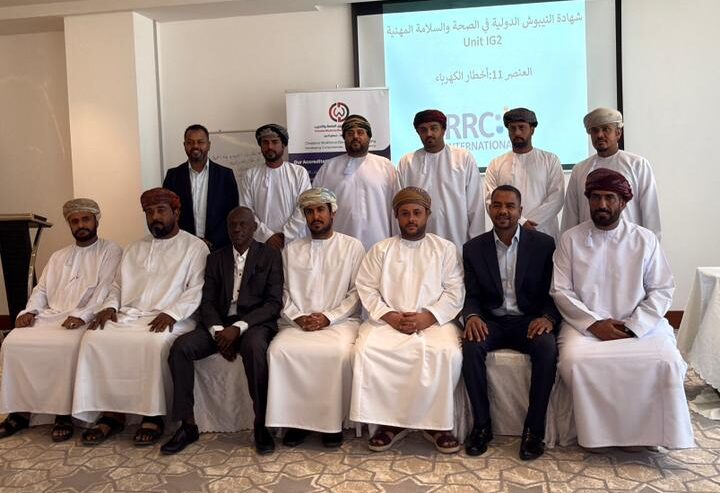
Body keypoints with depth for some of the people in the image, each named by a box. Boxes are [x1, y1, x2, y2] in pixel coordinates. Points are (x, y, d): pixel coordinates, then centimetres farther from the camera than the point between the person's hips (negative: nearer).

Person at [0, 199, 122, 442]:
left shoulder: (111, 251, 4)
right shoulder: (58, 256, 25)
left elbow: (105, 290, -8)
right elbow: (41, 289, 21)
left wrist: (82, 315, -21)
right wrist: (30, 311, 1)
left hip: (84, 320, -6)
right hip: (50, 316, 6)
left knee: (67, 346, -34)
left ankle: (63, 413, -22)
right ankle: (20, 410, -7)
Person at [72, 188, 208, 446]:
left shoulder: (194, 246, 5)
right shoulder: (134, 248, 24)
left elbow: (197, 289, -6)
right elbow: (118, 285, 23)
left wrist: (172, 313, -20)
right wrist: (110, 306, 2)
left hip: (168, 319, -5)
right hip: (128, 316, 5)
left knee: (155, 342, -36)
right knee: (95, 337, -21)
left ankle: (152, 415, -21)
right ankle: (111, 413, -13)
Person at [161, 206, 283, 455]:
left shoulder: (270, 256, 3)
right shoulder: (216, 258, 14)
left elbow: (274, 303, -6)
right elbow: (207, 302, 8)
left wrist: (238, 328, -18)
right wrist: (218, 331, -13)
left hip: (255, 323, -4)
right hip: (220, 323, 4)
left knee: (254, 347, -37)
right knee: (180, 346, -22)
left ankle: (261, 425, -22)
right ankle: (188, 425, -12)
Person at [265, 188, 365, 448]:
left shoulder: (352, 246, 8)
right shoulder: (291, 250, 17)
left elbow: (357, 292, 2)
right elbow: (284, 293, 11)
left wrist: (329, 317, -10)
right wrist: (298, 318, -7)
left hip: (341, 320, -2)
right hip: (297, 323, 2)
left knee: (339, 352, -33)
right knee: (280, 349, -28)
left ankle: (334, 420, -14)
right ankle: (294, 419, -13)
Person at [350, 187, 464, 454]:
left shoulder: (446, 249, 12)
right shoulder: (380, 249, 15)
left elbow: (454, 291, 3)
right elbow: (366, 288, 6)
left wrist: (428, 317, -13)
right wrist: (389, 316, -10)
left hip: (434, 320, -1)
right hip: (388, 320, 1)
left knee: (448, 353, -31)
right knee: (366, 350, -28)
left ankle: (436, 422, -12)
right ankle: (390, 420, -13)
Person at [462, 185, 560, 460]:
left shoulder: (544, 244, 2)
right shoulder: (474, 248, 6)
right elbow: (471, 296, 5)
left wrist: (548, 318, -18)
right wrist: (472, 317, -17)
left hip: (530, 321, -1)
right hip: (491, 321, 1)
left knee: (547, 348, -32)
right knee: (471, 346, -30)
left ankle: (534, 429, -16)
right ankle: (482, 425, -14)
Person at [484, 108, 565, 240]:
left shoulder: (550, 160, 7)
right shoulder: (495, 164, 8)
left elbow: (556, 198, -2)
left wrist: (529, 223, -13)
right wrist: (520, 222, -13)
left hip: (545, 235, 0)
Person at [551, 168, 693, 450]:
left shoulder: (645, 239, 5)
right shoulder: (571, 239, 3)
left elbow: (662, 289, 3)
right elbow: (560, 290, -1)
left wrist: (632, 326, -11)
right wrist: (594, 323, -12)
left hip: (640, 324, 1)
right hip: (585, 324, -1)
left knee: (666, 362, -26)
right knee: (575, 362, -30)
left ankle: (639, 429, -2)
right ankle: (594, 430, -5)